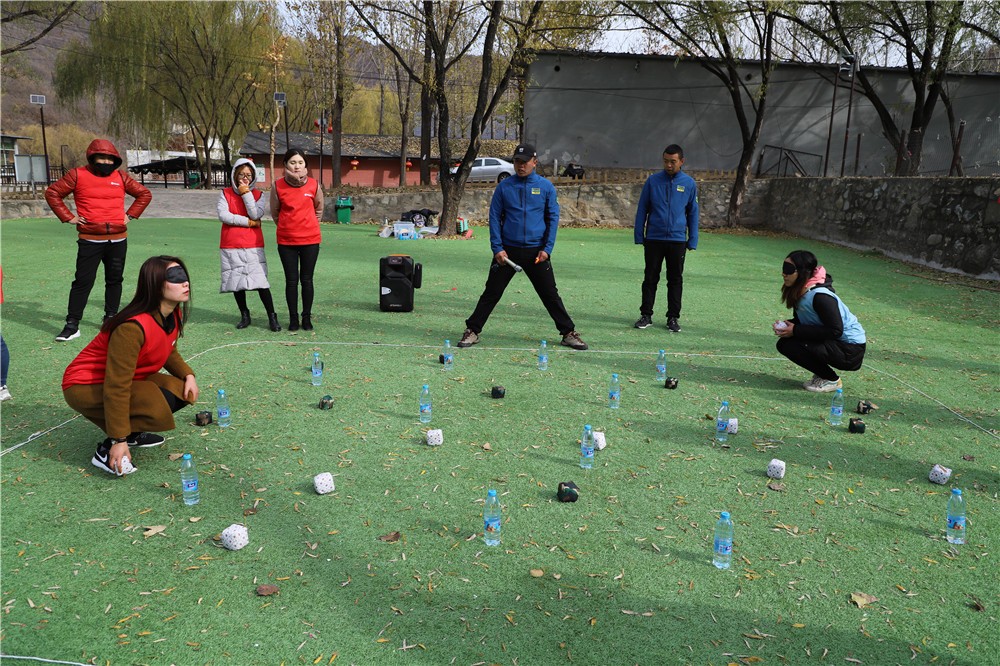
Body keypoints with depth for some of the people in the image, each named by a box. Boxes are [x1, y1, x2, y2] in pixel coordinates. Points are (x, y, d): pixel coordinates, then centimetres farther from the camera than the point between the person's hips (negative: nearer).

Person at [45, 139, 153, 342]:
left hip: (118, 239, 3)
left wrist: (130, 214, 10)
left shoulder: (121, 177, 8)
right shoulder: (78, 175, 0)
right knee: (83, 281, -4)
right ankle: (72, 324, 2)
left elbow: (144, 194, 19)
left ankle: (111, 318, 24)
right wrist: (68, 217, 0)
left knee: (114, 280, 11)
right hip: (90, 240, -3)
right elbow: (52, 192, 6)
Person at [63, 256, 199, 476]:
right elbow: (117, 387, -30)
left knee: (183, 391, -7)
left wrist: (188, 375, -4)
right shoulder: (133, 327, -31)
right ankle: (107, 450, -9)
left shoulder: (174, 315, -5)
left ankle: (131, 432, 10)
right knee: (159, 411, -30)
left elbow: (169, 352, 16)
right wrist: (118, 441, -29)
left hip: (129, 380, 9)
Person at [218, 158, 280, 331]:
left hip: (253, 245, -1)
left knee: (260, 280, -9)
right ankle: (244, 315, 21)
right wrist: (248, 222, -10)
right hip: (230, 246, 1)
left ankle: (272, 316, -3)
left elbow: (256, 215, -11)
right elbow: (222, 215, -9)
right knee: (237, 281, 7)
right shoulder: (226, 193, 6)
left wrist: (246, 193, -11)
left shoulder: (257, 194, 6)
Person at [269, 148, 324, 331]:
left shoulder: (314, 185, -3)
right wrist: (287, 227, 12)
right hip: (286, 241, 0)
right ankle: (293, 318, 15)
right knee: (291, 280, 5)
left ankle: (307, 317, 17)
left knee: (307, 279, 6)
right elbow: (274, 212, 9)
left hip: (310, 240, 0)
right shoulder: (278, 186, -4)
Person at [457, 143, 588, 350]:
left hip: (536, 252, 0)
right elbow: (494, 217, 3)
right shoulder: (504, 186, 2)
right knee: (491, 293, 3)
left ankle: (569, 333, 15)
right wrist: (497, 248, -6)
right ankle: (472, 331, 12)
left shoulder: (546, 187, 2)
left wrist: (547, 248, -5)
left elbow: (553, 218, 4)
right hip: (508, 250, 0)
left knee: (550, 294, 5)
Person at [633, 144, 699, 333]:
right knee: (650, 278, 5)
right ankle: (646, 315, 14)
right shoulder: (653, 181, 0)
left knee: (675, 280, 6)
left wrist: (692, 241, 2)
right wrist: (639, 237, 0)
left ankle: (673, 317, 15)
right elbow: (642, 209, 4)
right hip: (654, 239, 0)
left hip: (677, 240, 1)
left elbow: (693, 213, 7)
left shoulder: (689, 183, 2)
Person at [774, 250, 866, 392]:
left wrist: (795, 331, -25)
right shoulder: (799, 292, 1)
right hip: (833, 343, 9)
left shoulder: (820, 296, -26)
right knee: (784, 343, -3)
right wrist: (785, 325, -12)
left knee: (789, 345, -24)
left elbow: (835, 331, -27)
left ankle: (832, 380, -4)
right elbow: (800, 321, 11)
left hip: (850, 351, -9)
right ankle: (823, 374, 10)